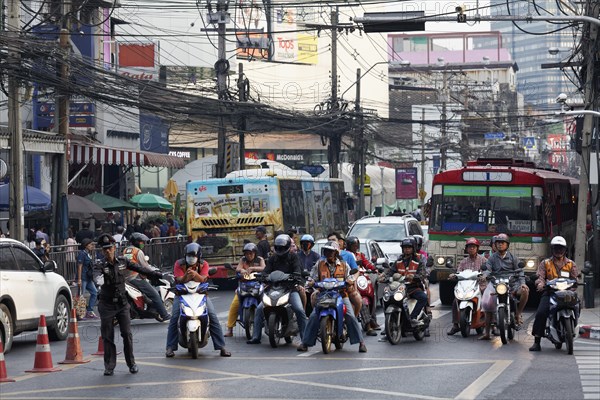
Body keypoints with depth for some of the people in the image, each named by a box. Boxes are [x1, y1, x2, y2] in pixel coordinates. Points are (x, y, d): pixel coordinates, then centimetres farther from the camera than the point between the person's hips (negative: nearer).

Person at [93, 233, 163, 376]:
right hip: (107, 304, -2)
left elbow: (139, 268, 13)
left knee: (127, 334, -2)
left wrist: (157, 274, 17)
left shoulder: (122, 262, 2)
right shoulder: (100, 265, -9)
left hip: (122, 304, 2)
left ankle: (131, 363, 10)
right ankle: (109, 366, 10)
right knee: (107, 337, 1)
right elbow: (97, 275, -32)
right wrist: (99, 280, -56)